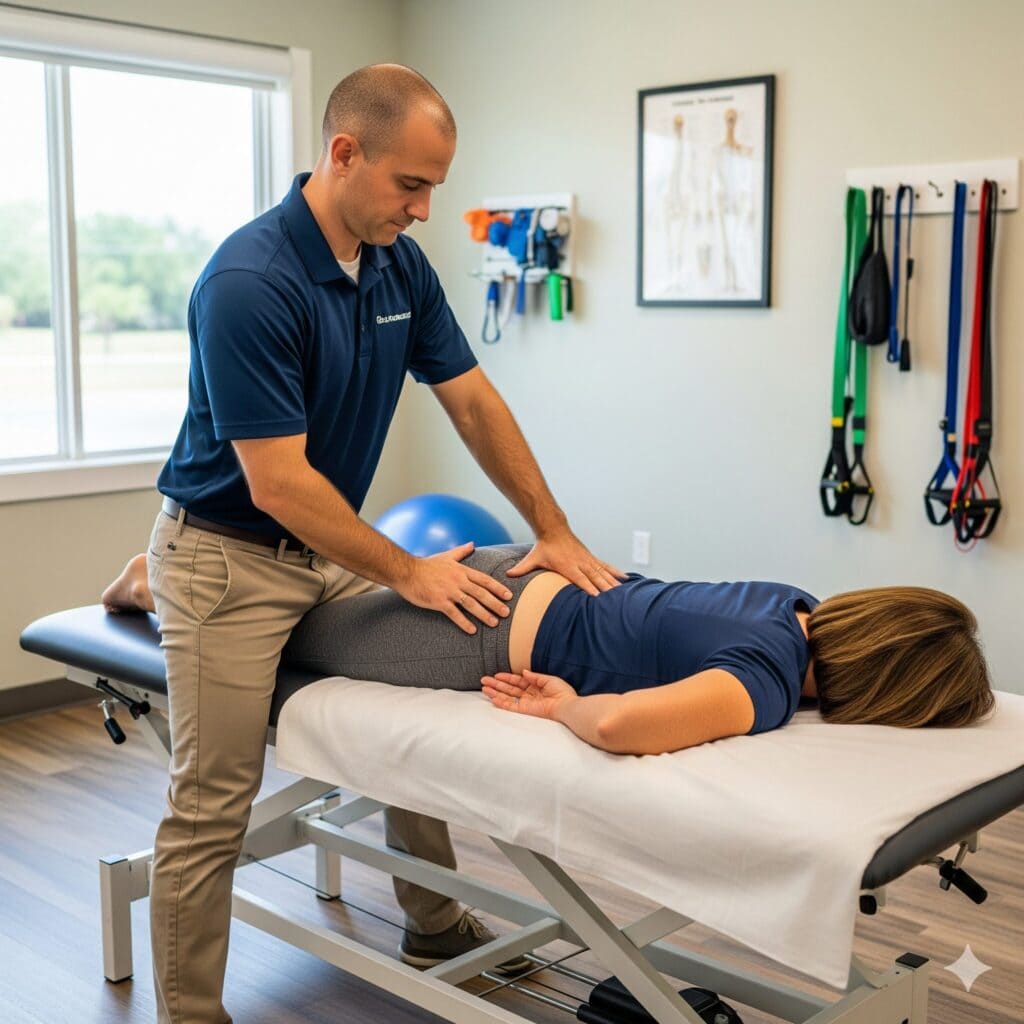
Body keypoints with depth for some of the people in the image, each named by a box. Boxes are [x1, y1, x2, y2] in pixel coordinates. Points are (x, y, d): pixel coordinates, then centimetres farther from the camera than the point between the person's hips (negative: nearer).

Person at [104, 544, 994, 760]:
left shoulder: (803, 608, -6)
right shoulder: (774, 684, -31)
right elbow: (619, 725, -47)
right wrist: (565, 707, -27)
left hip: (531, 573, 6)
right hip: (490, 641, -6)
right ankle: (152, 584, 38)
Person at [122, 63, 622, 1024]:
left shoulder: (400, 264, -2)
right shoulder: (248, 283, -28)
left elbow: (474, 403, 2)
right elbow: (277, 484, -27)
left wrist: (554, 532, -4)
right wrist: (410, 574, -22)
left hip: (330, 548, 8)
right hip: (230, 557, -8)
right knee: (212, 807, -4)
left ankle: (435, 925, 38)